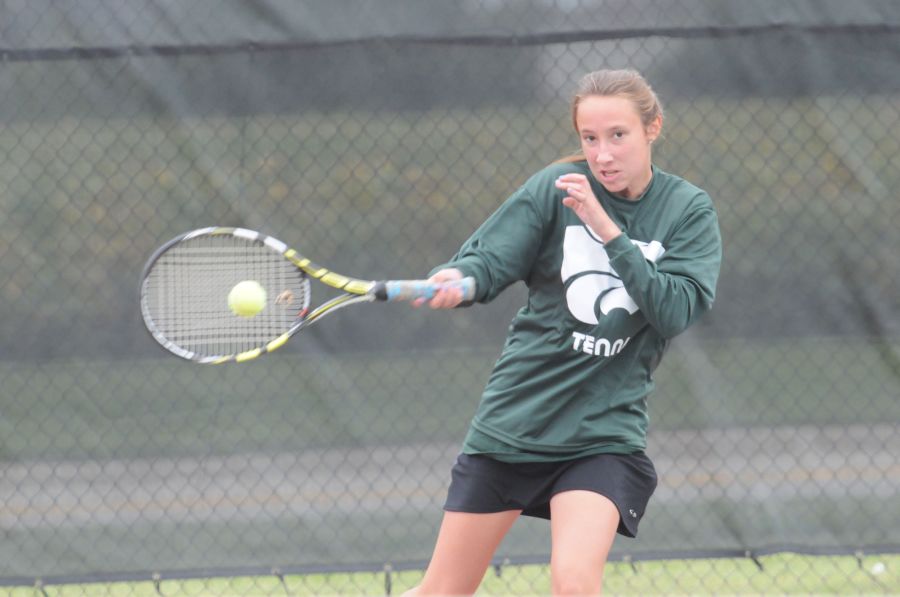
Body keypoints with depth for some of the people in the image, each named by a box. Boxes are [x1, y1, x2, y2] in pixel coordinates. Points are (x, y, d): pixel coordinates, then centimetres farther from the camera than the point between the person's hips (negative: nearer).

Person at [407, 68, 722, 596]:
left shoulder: (690, 211, -3)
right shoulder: (556, 188, -3)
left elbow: (677, 310, -15)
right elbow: (488, 259, -9)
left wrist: (607, 230, -23)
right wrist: (458, 278, -33)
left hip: (605, 431, -1)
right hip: (514, 418, 1)